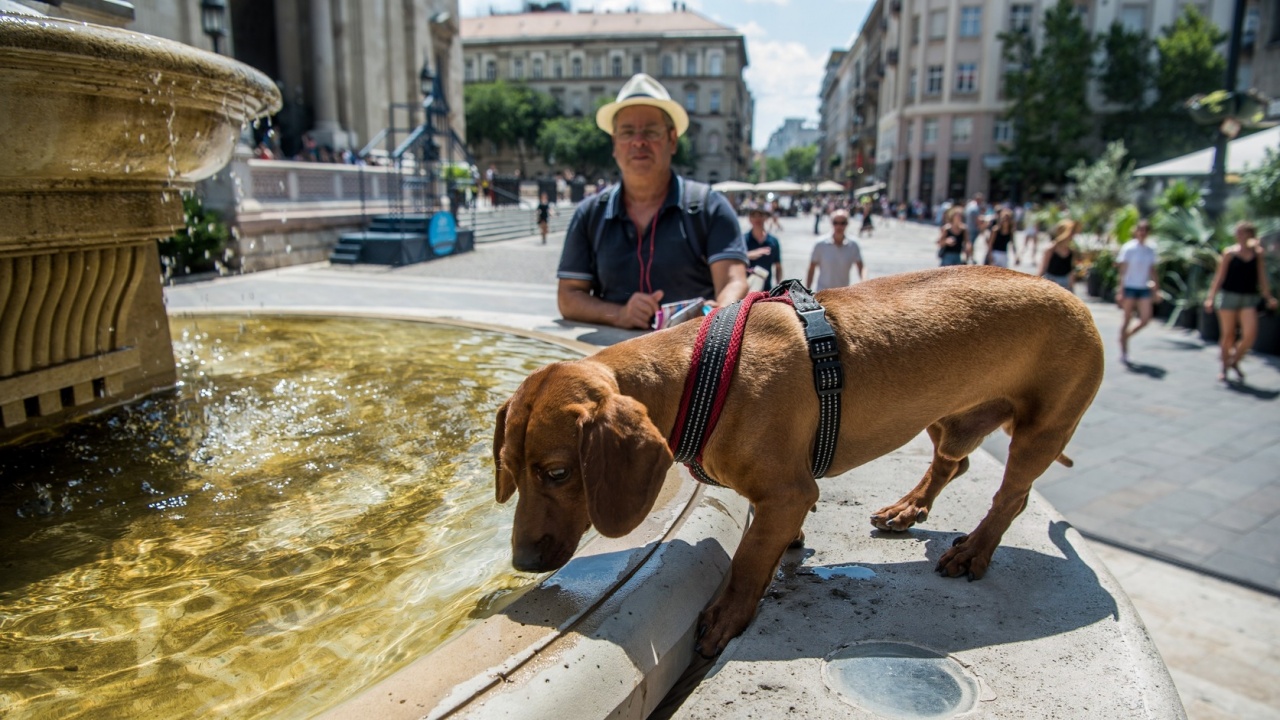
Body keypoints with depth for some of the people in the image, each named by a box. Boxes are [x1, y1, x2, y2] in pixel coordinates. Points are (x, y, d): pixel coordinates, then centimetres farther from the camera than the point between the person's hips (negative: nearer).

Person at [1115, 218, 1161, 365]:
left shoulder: (1150, 250, 9)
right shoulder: (1128, 248, -6)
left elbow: (1152, 271, 14)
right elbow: (1122, 270, -7)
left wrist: (1156, 290, 11)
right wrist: (1121, 291, -11)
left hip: (1144, 288, 5)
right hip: (1130, 287, -5)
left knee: (1145, 319, -2)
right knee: (1127, 319, 0)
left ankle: (1125, 336, 23)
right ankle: (1124, 352, 9)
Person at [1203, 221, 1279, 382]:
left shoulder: (1258, 253, 7)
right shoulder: (1229, 253, 1)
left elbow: (1262, 278, 11)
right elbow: (1219, 277, 1)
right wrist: (1211, 297, -6)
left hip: (1249, 299, 2)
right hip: (1229, 296, -1)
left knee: (1250, 334, -12)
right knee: (1227, 335, 4)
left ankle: (1235, 362, 11)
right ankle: (1224, 367, 19)